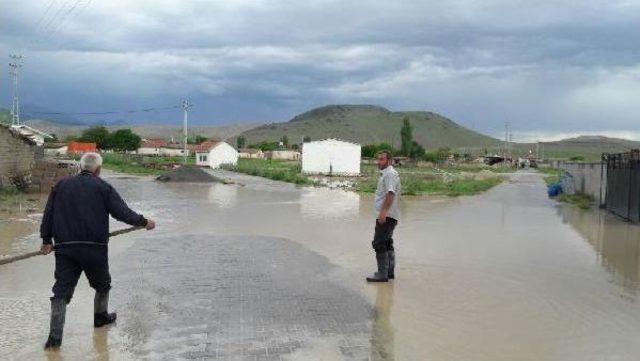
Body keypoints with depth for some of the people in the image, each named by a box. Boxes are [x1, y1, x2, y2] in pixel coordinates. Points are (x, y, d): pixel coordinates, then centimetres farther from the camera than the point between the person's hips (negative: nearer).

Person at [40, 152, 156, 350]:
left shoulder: (61, 185, 10)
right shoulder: (103, 187, -2)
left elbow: (48, 214, 10)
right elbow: (123, 212, -7)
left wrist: (47, 240, 16)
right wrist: (144, 222, 5)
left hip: (64, 248, 3)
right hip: (94, 248, -3)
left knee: (62, 290, 3)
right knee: (102, 284, 22)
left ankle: (55, 335, -5)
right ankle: (101, 317, 38)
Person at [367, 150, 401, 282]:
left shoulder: (390, 174, -13)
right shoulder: (386, 173, 20)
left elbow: (390, 194, -25)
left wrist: (383, 212, -32)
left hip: (386, 216, -11)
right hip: (387, 216, 11)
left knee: (379, 243, -10)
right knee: (387, 243, 15)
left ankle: (382, 274, -9)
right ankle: (390, 272, 22)